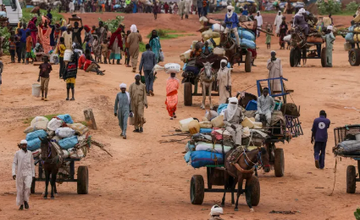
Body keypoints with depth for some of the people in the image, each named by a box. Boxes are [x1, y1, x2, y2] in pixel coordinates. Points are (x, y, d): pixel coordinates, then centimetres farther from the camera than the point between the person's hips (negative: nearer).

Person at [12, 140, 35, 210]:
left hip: (28, 173, 1)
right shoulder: (17, 153, 0)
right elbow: (14, 163, -2)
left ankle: (26, 201, 2)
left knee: (27, 187, -17)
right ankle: (21, 204, 14)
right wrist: (13, 173, -12)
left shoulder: (30, 153, 7)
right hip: (20, 174, -1)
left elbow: (32, 164, 13)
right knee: (20, 189, 3)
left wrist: (33, 174, 11)